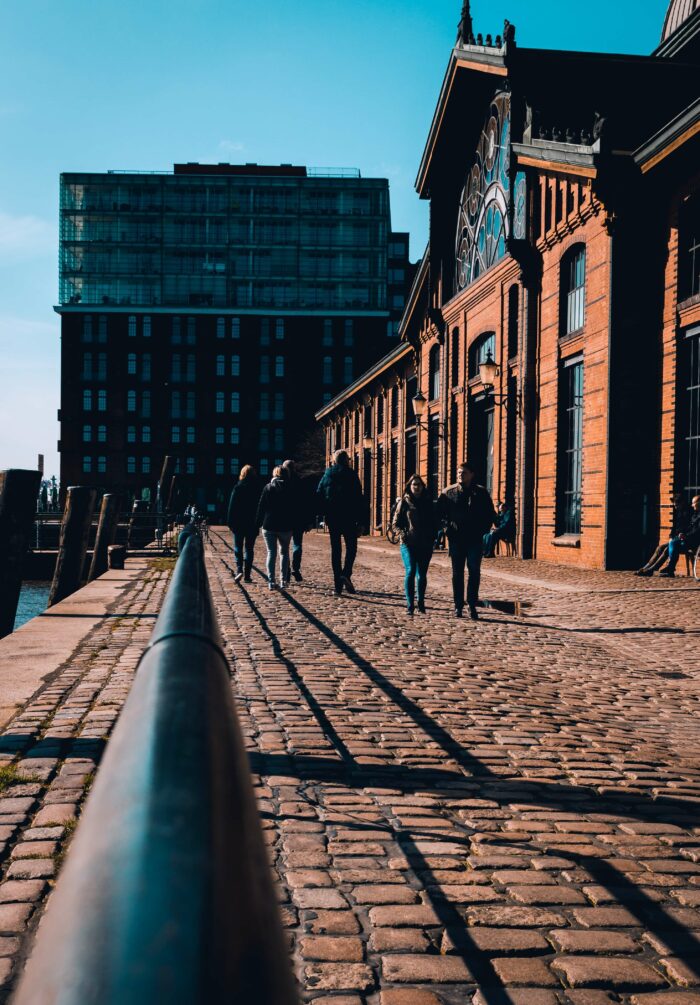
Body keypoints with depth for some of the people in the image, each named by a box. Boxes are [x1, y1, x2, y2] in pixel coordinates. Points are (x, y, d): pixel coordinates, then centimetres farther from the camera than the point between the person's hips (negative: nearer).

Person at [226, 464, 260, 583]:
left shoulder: (238, 488, -6)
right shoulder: (257, 489, -1)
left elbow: (232, 506, -5)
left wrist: (230, 523, 0)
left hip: (239, 523, -2)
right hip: (253, 524, 2)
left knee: (238, 547, 8)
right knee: (249, 549, 7)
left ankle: (239, 570, -11)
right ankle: (247, 575, 6)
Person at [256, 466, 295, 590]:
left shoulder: (268, 488, -2)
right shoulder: (290, 488, 0)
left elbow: (261, 507, -2)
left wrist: (258, 523, 4)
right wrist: (293, 524, 8)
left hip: (269, 526, -1)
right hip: (286, 526, 1)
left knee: (271, 553, 3)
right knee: (284, 552, 14)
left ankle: (271, 582, -4)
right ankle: (283, 580, 9)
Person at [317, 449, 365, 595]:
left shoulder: (327, 475, 6)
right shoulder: (351, 475, -4)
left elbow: (318, 496, 5)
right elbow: (359, 499, -7)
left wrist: (323, 515, 8)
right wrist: (360, 520, -4)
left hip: (332, 517, 3)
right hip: (348, 517, -3)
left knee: (335, 549, 9)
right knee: (351, 547, 6)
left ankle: (338, 583, 7)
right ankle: (346, 573, -18)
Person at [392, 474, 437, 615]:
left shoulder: (428, 502, 10)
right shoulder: (404, 502, 3)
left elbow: (434, 523, 15)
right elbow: (396, 522, 4)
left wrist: (432, 537, 2)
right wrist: (403, 534, -10)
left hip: (425, 545, 3)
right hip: (409, 544, -3)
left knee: (422, 574, 6)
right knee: (410, 571, -14)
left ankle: (421, 603, 20)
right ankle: (410, 605, -11)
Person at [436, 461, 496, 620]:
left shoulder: (481, 492, 4)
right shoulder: (448, 493, 4)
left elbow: (490, 515, 11)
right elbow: (439, 513, 8)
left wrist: (483, 529, -2)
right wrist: (448, 525, -8)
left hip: (475, 540, -1)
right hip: (456, 539, 1)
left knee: (474, 572, -5)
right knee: (457, 573, 6)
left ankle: (472, 606, 2)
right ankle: (458, 606, 12)